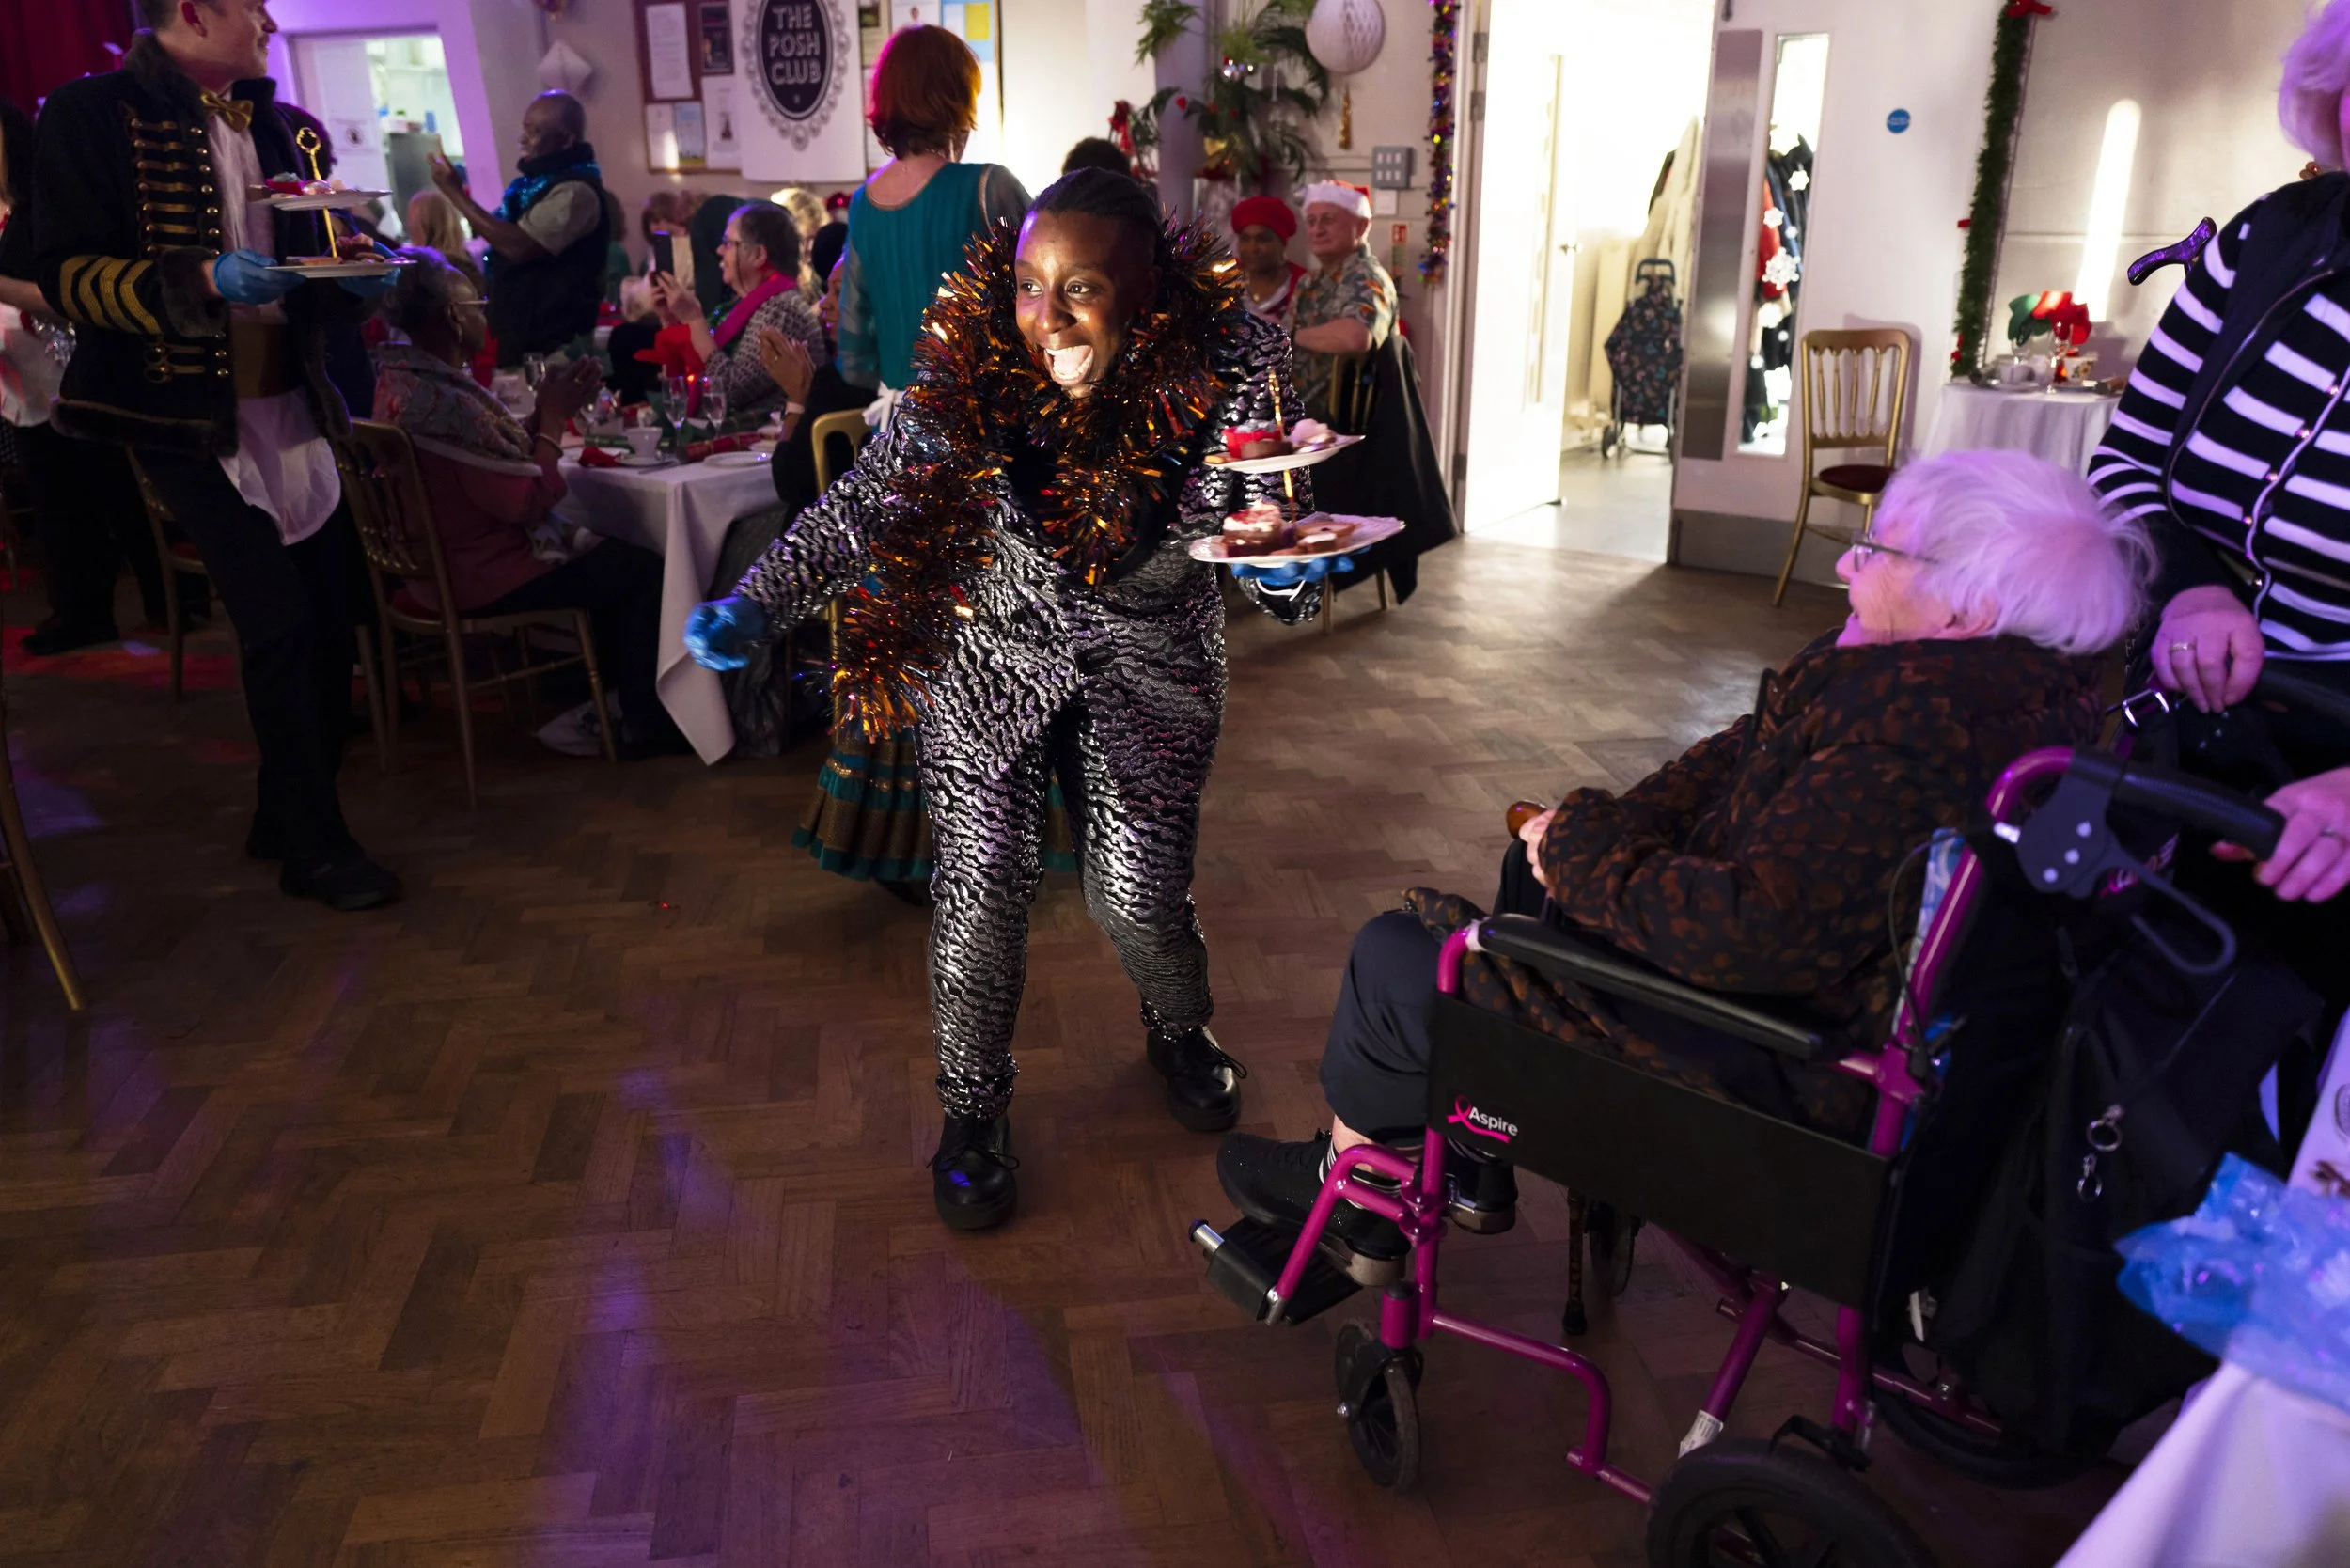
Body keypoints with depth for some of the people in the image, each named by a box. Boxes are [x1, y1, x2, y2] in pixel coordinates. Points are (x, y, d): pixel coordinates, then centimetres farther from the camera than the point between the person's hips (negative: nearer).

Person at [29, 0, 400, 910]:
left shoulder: (268, 126, 16)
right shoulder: (94, 115, -6)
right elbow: (67, 272, -10)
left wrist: (354, 280, 3)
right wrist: (203, 281, -24)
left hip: (289, 407, 7)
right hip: (187, 415, -7)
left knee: (329, 622, 6)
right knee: (276, 621, -11)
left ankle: (288, 818, 24)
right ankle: (313, 848, 3)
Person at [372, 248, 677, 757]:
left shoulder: (399, 379, 3)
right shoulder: (446, 402, -29)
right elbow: (528, 501, -26)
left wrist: (546, 410, -1)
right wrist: (553, 418, -15)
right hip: (484, 580, -11)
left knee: (612, 553, 24)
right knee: (650, 571, -2)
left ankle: (613, 692, 32)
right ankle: (643, 723, 9)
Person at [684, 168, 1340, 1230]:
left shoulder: (1220, 378, -17)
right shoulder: (970, 377, -18)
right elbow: (863, 502, -13)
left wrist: (1287, 567, -34)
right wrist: (757, 605, -24)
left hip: (1147, 664, 0)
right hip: (991, 652, 0)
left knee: (1140, 895, 2)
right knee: (980, 891, -3)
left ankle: (1180, 1034, 39)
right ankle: (973, 1108, 23)